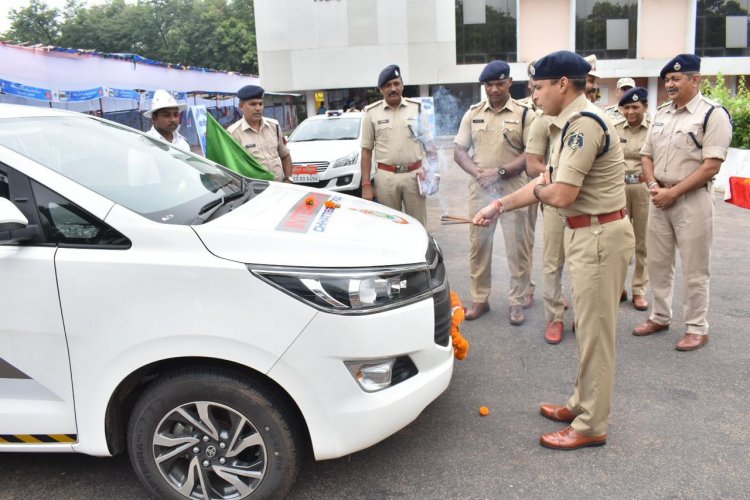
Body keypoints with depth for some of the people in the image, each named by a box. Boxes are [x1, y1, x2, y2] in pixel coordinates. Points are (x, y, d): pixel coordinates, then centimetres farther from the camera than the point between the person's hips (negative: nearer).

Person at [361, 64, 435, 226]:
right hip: (386, 176, -1)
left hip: (414, 174, 1)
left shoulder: (416, 108, 6)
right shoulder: (372, 113, 3)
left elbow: (428, 142, 11)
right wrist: (366, 185, -3)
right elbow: (366, 151, 3)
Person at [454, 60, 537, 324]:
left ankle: (518, 301, 15)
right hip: (479, 189, 3)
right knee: (478, 246, 8)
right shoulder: (473, 113, 8)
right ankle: (479, 300, 21)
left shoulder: (524, 114, -1)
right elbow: (459, 151, 6)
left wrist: (500, 171, -16)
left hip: (514, 189, -3)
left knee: (517, 248, 3)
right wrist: (479, 174, -10)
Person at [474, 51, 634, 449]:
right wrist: (500, 206, 16)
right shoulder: (571, 124, 13)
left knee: (595, 332, 0)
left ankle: (591, 426, 13)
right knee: (587, 328, 19)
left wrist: (537, 190, -3)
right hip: (585, 234, 10)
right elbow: (548, 182, 18)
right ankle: (582, 405, 34)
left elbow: (560, 195, -25)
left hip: (599, 236, -10)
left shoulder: (584, 123, -20)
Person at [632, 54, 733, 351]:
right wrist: (653, 186, -4)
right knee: (658, 262, 14)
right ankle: (660, 317, 30)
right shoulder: (661, 113, 11)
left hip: (692, 200, -7)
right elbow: (647, 155, 14)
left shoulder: (713, 114, -10)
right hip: (659, 198, 7)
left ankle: (697, 328, 16)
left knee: (694, 270, 3)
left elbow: (711, 166, -17)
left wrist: (673, 192, -17)